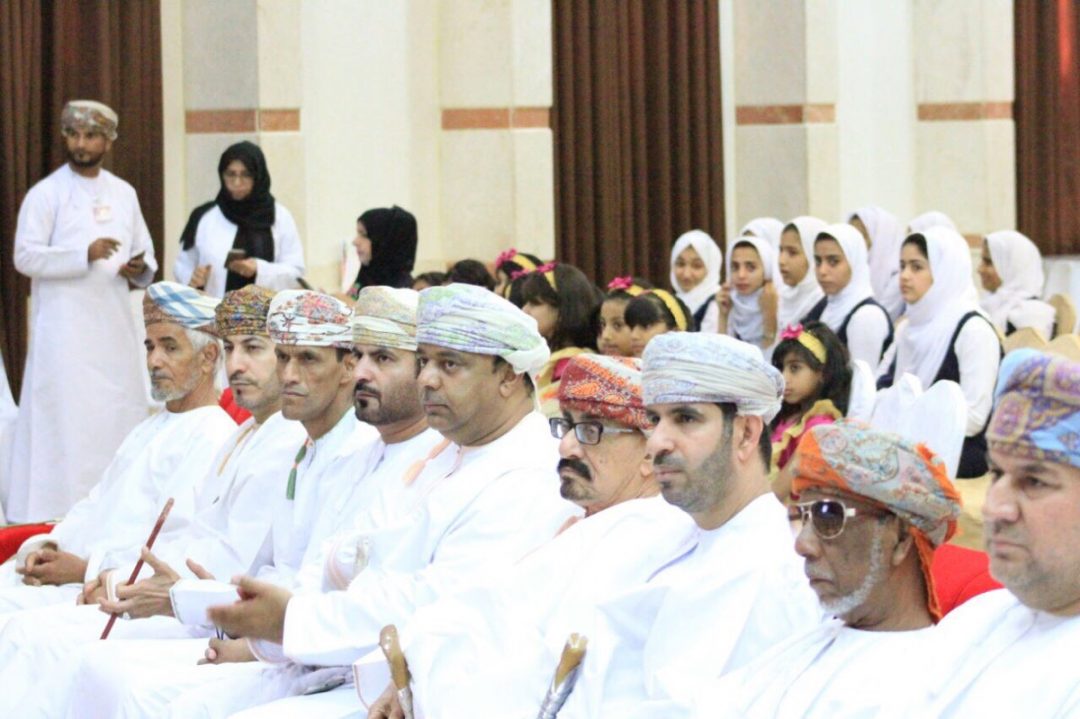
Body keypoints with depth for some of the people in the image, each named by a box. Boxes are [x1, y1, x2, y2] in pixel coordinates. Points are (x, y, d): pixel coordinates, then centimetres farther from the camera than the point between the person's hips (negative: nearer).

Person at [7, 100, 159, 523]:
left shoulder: (124, 194, 13)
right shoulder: (46, 194, -2)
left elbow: (144, 253, 19)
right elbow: (25, 256, -10)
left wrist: (141, 269, -5)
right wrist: (84, 255, -21)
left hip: (116, 326, 5)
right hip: (65, 327, -5)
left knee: (120, 417, 6)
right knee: (66, 424, -8)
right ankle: (59, 513, -6)